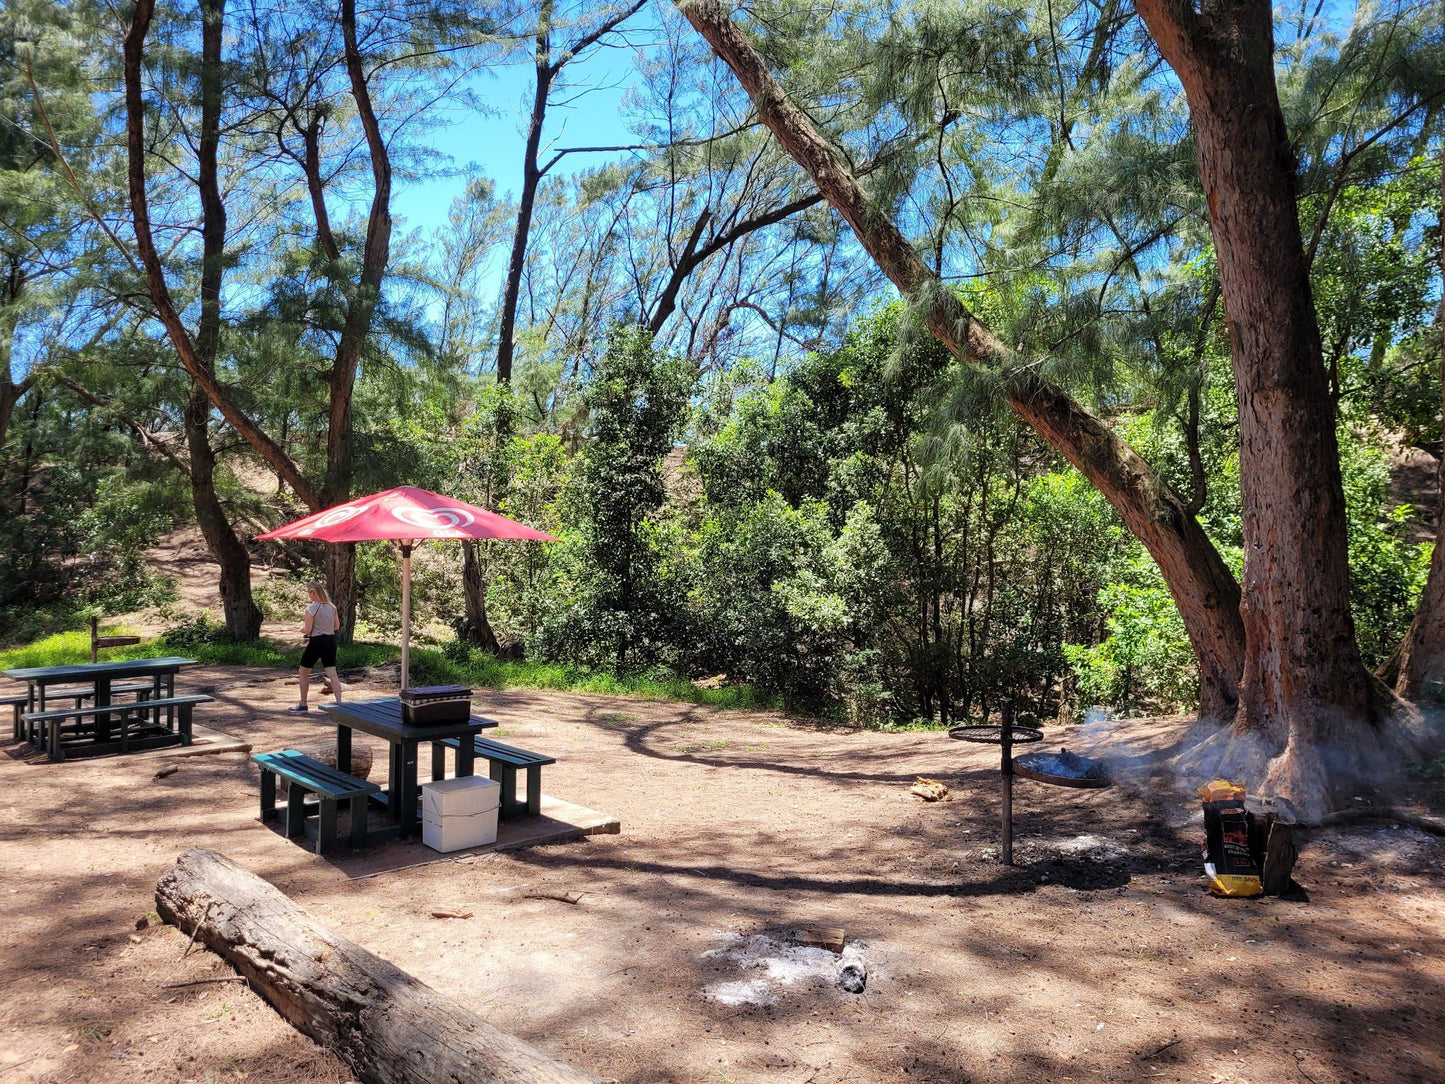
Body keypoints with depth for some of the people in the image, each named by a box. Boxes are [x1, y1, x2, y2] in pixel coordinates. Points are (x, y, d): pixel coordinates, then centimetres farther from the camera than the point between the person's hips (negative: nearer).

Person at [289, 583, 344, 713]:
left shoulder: (311, 608, -13)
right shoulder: (332, 607, 6)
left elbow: (308, 629, -14)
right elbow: (336, 626, 12)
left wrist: (301, 629, 7)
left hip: (316, 642, -5)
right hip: (330, 640, 6)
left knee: (303, 673, 12)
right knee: (332, 674, 3)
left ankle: (303, 705, 17)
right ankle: (339, 703, -6)